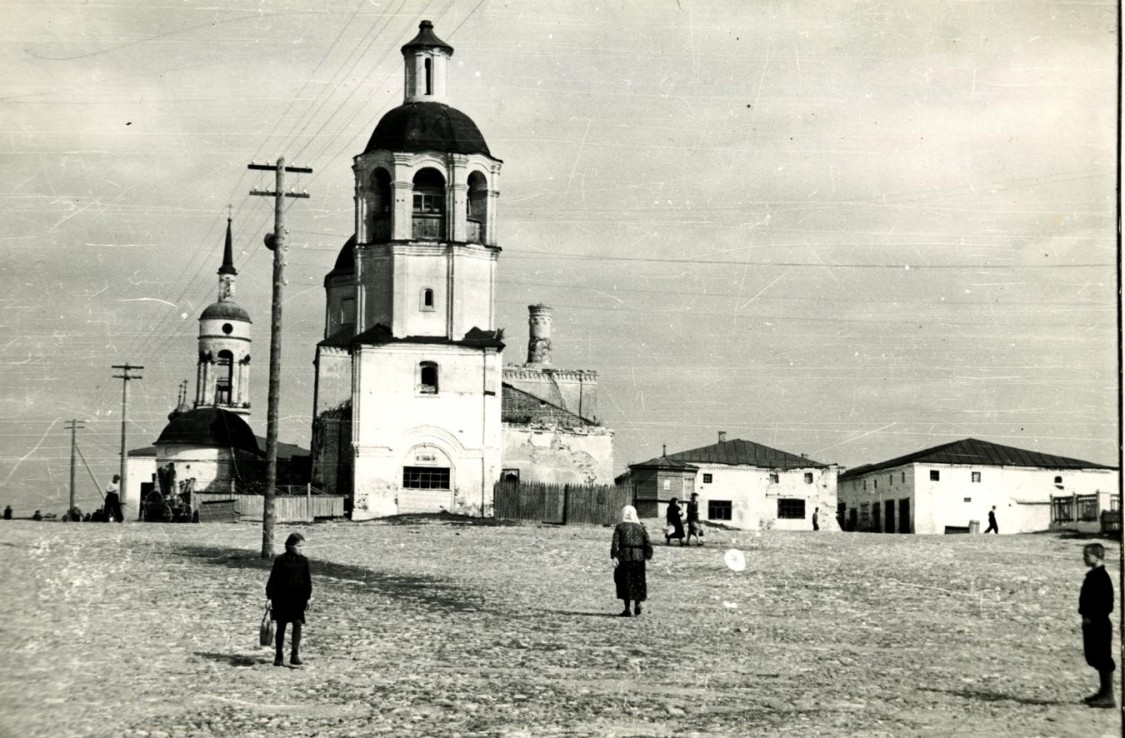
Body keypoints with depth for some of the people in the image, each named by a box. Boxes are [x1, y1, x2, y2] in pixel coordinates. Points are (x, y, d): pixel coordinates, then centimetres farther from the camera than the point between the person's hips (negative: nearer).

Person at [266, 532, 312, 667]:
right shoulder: (280, 560, -5)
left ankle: (295, 654, -8)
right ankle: (279, 656, 15)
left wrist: (308, 596, 10)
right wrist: (270, 597, -6)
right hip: (282, 596, -2)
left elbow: (307, 580, 11)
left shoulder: (303, 560, 4)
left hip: (298, 596, 2)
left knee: (297, 623, -10)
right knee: (281, 626, 6)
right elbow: (273, 579, -3)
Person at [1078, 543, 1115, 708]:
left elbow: (1107, 604, -21)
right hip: (1092, 624, 10)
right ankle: (1104, 691, 27)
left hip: (1100, 624, -10)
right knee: (1096, 659, 16)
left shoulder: (1102, 577, -18)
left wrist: (1092, 618, -18)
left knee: (1104, 660, -3)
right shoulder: (1092, 575, 12)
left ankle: (1109, 697, 3)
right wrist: (1085, 615, 9)